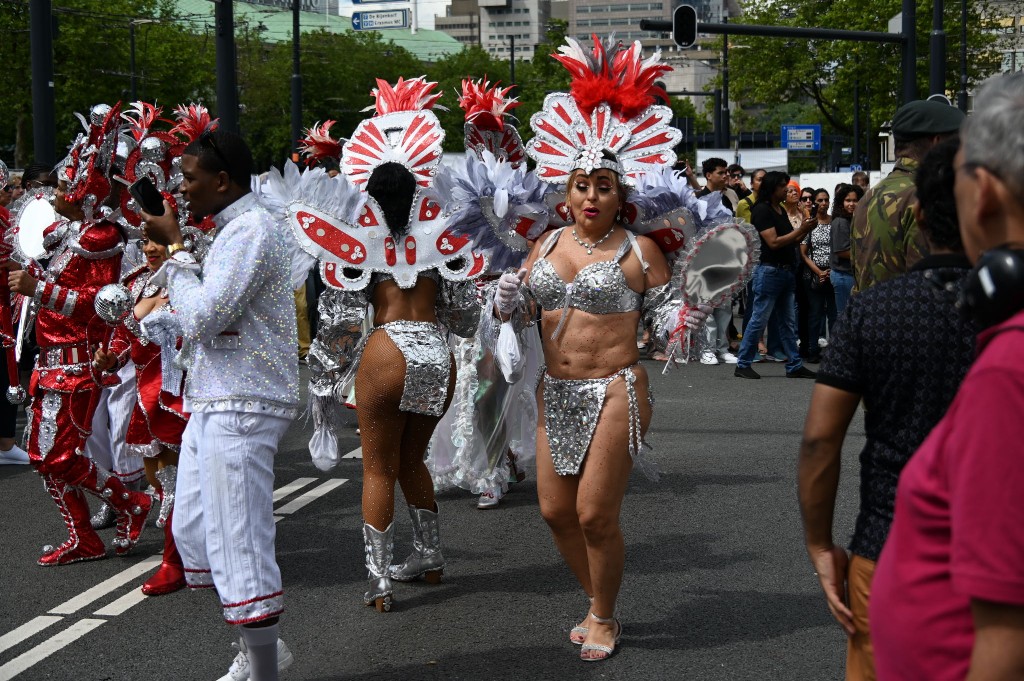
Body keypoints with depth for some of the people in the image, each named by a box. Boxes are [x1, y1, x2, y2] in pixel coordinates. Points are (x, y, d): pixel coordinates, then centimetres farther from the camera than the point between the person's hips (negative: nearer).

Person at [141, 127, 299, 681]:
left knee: (238, 546, -7)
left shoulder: (252, 230, -15)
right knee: (193, 532, 18)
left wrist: (175, 247, -13)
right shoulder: (233, 230, 18)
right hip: (214, 404, 11)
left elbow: (202, 319, -22)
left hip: (241, 407, -11)